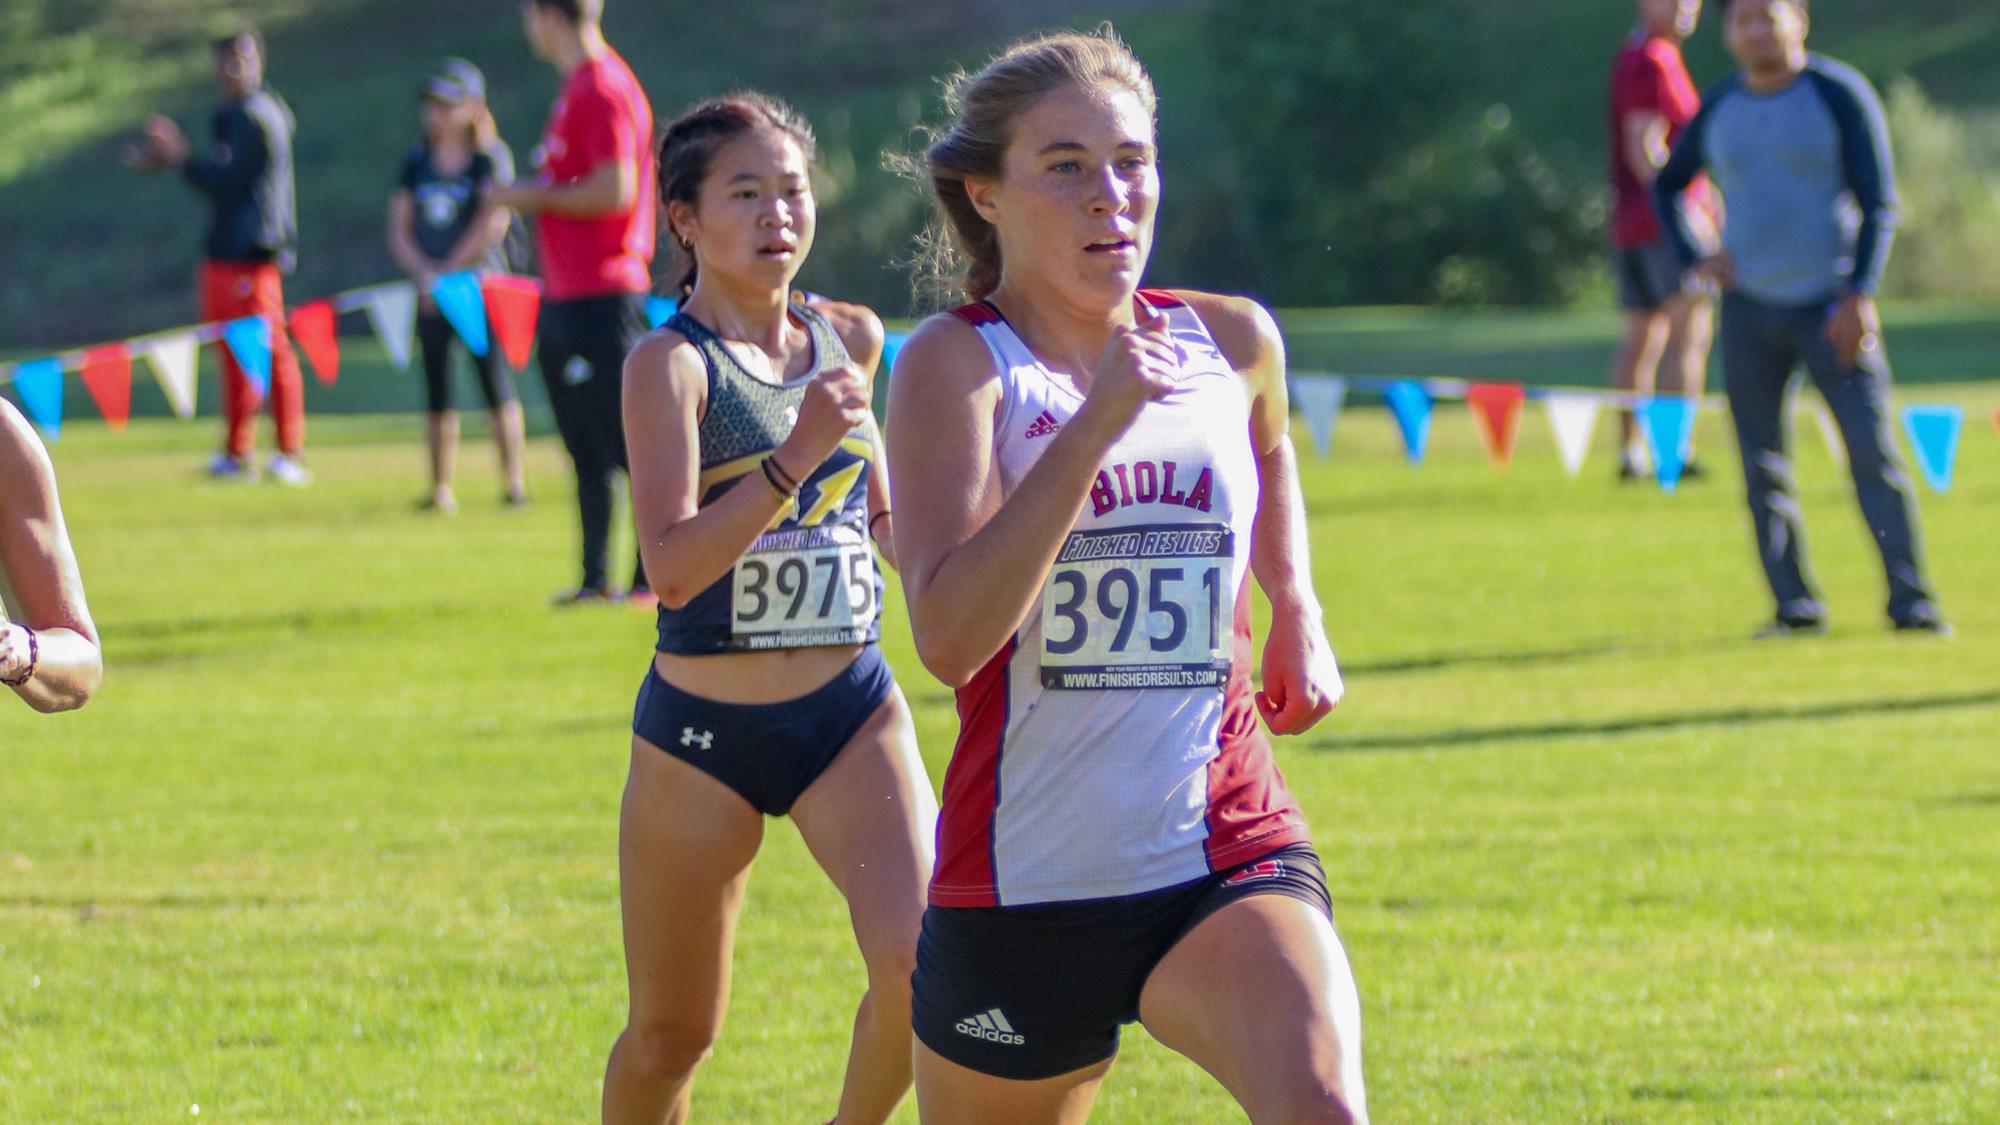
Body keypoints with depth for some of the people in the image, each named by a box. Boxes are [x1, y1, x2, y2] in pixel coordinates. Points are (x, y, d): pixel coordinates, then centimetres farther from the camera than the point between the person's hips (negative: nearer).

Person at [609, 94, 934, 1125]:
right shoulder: (670, 363, -11)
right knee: (670, 1036, 7)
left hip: (851, 712, 3)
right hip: (701, 732, -3)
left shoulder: (850, 338, 6)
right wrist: (794, 457, -32)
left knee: (921, 968, -19)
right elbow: (671, 566, -23)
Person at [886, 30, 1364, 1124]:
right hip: (1020, 889, -1)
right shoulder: (956, 362, -7)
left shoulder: (1232, 342, 6)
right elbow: (949, 636, -23)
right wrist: (1096, 422, -26)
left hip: (1226, 858, 2)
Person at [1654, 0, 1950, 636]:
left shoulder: (1839, 95, -5)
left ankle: (1911, 604, -10)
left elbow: (1879, 202, -7)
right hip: (1750, 309, 4)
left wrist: (1859, 295, -16)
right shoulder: (1717, 111, 6)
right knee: (1761, 466, 1)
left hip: (1831, 308, -4)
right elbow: (1666, 185, 23)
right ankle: (1794, 606, 9)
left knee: (1871, 452, -11)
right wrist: (1692, 260, 6)